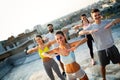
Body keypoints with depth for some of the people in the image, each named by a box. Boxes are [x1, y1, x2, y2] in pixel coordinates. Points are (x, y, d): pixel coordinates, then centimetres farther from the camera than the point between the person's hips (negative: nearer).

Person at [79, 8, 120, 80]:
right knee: (103, 66, 13)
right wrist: (89, 31, -34)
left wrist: (112, 22, -30)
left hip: (111, 46, 1)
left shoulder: (107, 22, -5)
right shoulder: (91, 27, -7)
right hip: (101, 49, 0)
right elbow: (80, 33, -16)